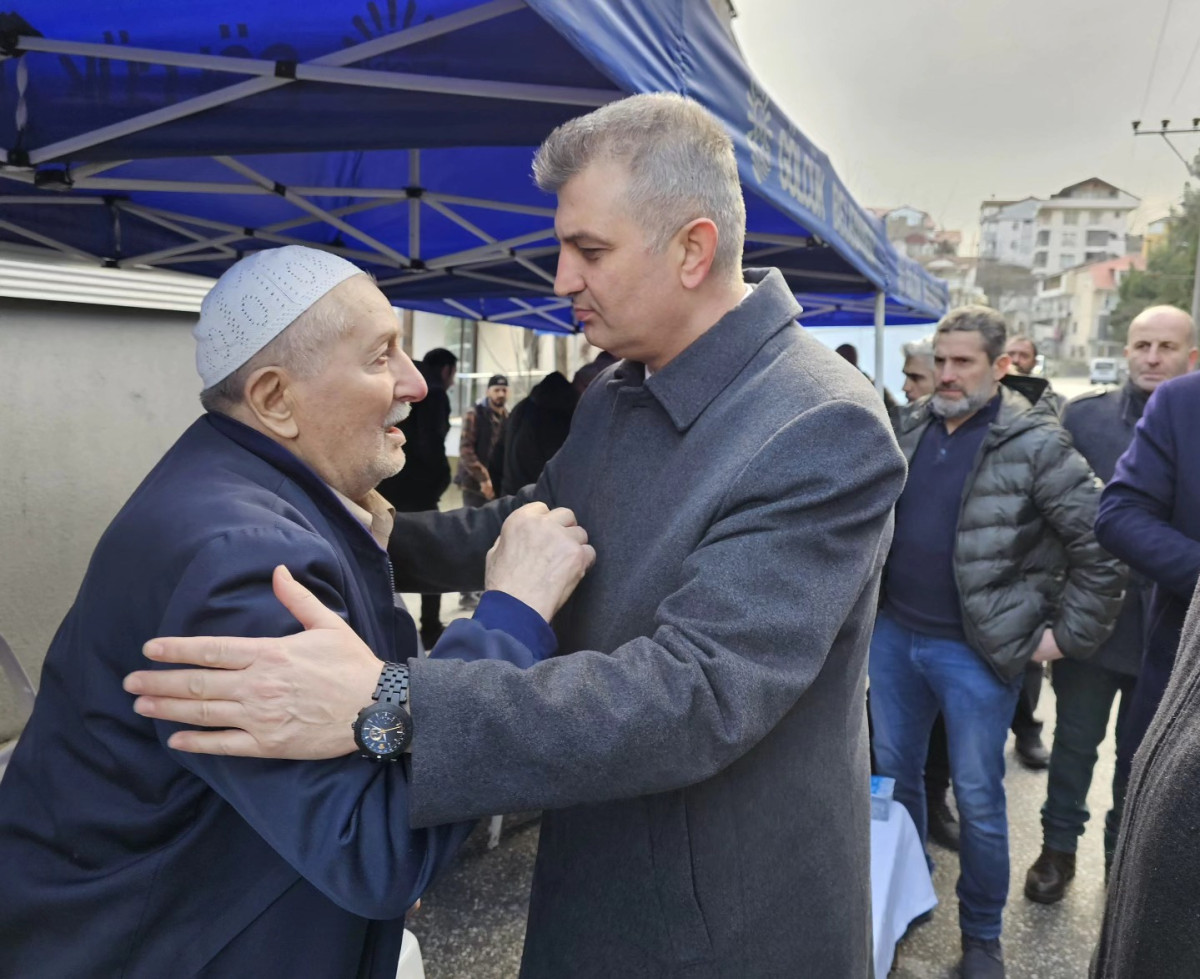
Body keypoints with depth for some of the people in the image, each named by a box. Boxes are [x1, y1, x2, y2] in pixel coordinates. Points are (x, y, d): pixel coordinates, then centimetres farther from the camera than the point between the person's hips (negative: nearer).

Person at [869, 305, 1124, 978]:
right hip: (894, 634, 5)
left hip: (977, 650, -5)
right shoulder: (910, 427, 4)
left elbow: (1102, 541, -10)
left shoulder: (1036, 443, -12)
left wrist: (1069, 633, -8)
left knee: (978, 798, 8)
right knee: (893, 773, 18)